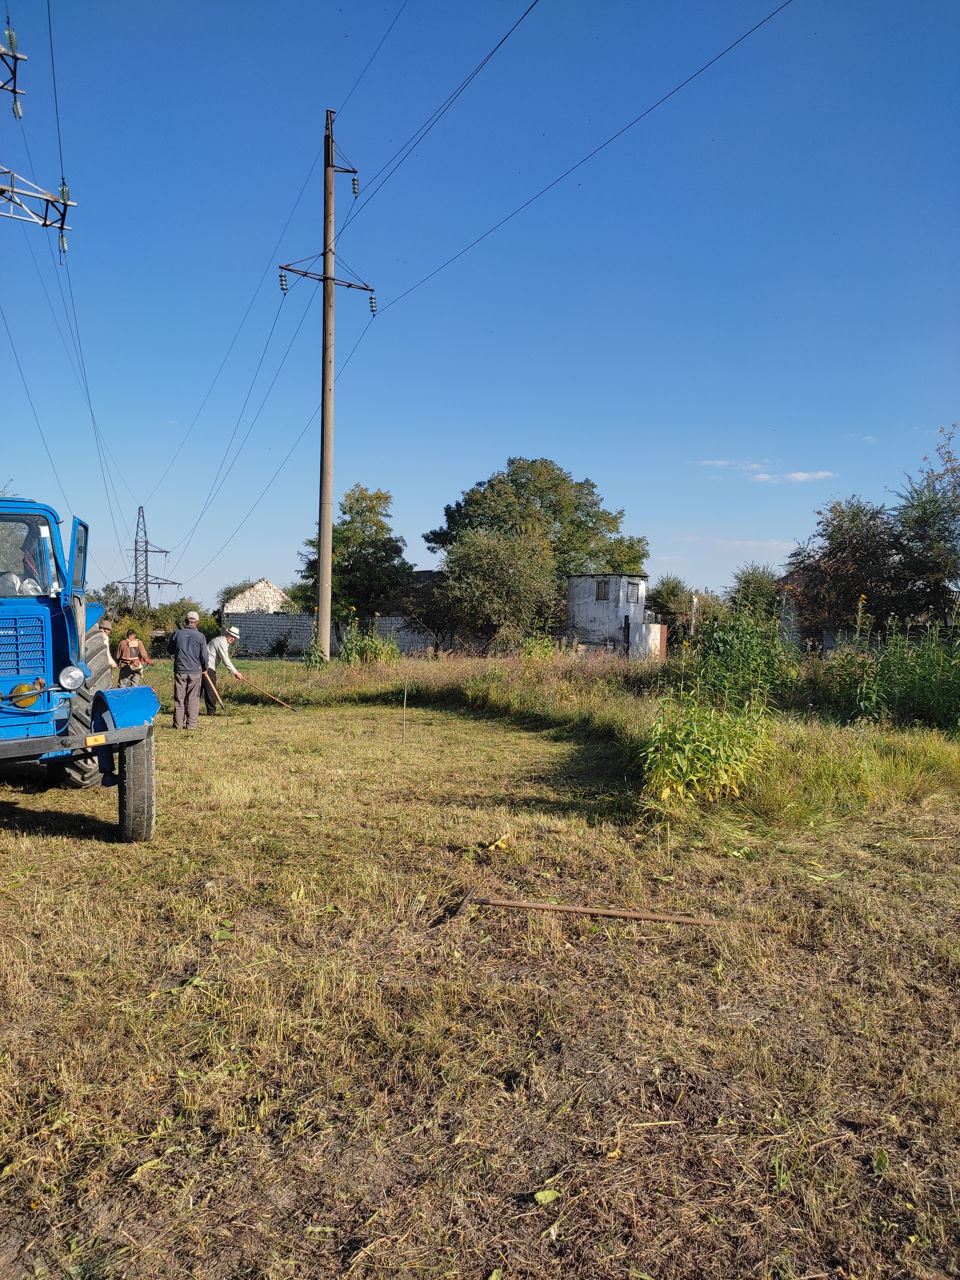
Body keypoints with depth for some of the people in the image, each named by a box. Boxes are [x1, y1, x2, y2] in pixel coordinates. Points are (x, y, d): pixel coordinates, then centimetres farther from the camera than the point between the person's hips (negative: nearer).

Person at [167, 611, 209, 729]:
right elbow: (204, 656, -4)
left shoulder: (177, 634, 0)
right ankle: (191, 723, 5)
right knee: (193, 698, 4)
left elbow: (169, 650, 13)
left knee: (179, 698, 8)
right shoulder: (200, 636, -6)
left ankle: (178, 723, 11)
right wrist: (204, 668, 13)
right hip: (195, 671, -1)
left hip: (180, 670, 2)